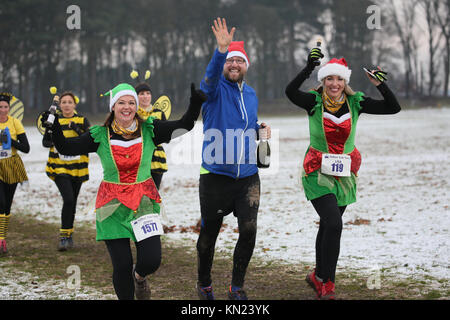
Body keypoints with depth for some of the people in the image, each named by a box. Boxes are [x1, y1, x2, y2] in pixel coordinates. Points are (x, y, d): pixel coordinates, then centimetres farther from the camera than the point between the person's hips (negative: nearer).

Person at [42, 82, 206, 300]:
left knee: (151, 261, -8)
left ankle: (139, 276, 30)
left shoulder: (149, 131, -1)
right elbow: (66, 148, -4)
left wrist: (195, 104, -23)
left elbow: (183, 126, -7)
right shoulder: (100, 136, -2)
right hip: (112, 205, -1)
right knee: (122, 266, -4)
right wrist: (54, 128, -21)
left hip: (143, 202, 1)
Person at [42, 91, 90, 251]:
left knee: (72, 202, 10)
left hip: (77, 167, 2)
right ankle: (64, 236, -9)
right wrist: (55, 141, -14)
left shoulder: (82, 121, 3)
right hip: (59, 167, -2)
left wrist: (79, 131, -20)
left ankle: (69, 235, 26)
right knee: (68, 200, -18)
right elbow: (45, 142, 7)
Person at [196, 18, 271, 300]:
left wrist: (261, 128, 4)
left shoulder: (251, 94, 12)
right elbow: (211, 76, -29)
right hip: (216, 175, -4)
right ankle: (204, 283, 29)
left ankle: (237, 286, 8)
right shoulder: (216, 89, -5)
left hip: (248, 176, 4)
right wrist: (221, 49, -48)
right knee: (209, 233, 7)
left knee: (249, 230, -8)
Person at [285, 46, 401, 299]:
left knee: (328, 226, 14)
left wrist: (381, 85, -22)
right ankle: (327, 283, -5)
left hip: (344, 175, 4)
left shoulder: (355, 103, -3)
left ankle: (319, 277, 33)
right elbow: (290, 92, -29)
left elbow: (393, 108, -6)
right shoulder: (315, 102, -10)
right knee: (334, 224, -18)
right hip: (318, 174, -3)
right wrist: (309, 68, -40)